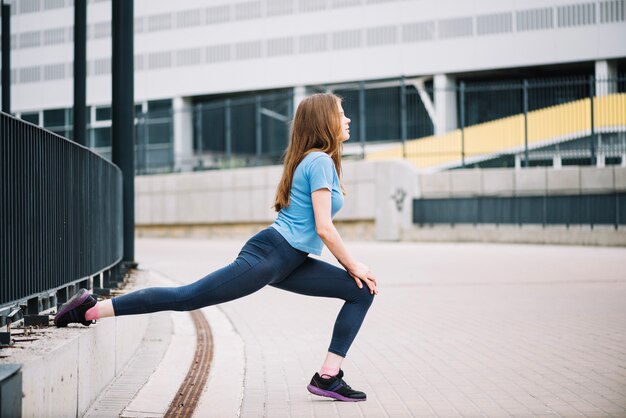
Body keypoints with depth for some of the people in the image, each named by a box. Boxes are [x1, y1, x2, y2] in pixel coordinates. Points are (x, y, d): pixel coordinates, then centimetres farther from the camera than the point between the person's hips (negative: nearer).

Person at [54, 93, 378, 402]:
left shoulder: (311, 160, 20)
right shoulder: (320, 161, -11)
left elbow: (318, 227, 24)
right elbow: (324, 228, -16)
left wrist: (350, 266, 19)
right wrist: (353, 266, -5)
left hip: (289, 262, 10)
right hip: (269, 254, -10)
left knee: (362, 291, 7)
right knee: (188, 297, -12)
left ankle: (328, 378, 1)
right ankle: (93, 309, -8)